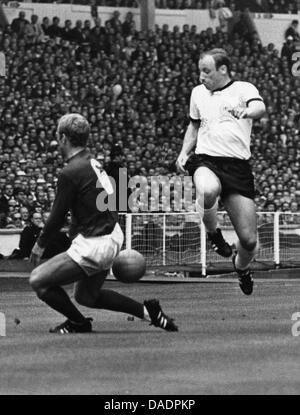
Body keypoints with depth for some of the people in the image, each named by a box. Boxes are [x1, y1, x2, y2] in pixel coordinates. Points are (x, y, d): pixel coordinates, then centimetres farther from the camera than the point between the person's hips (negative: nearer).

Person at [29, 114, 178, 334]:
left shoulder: (71, 173, -19)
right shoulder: (93, 162, 8)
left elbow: (57, 217, -13)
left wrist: (40, 244, 3)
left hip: (93, 246, -9)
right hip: (113, 238, 9)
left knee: (38, 280, -3)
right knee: (86, 296, 26)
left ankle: (78, 323, 10)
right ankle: (147, 311, 20)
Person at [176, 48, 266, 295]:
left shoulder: (243, 89, 3)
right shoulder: (198, 93, 16)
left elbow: (260, 108, -19)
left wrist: (248, 111, -43)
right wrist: (184, 153, 16)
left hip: (238, 165, -2)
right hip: (206, 161, 2)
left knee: (249, 240, -3)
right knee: (207, 190, -40)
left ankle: (241, 266, 34)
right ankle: (213, 233, -9)